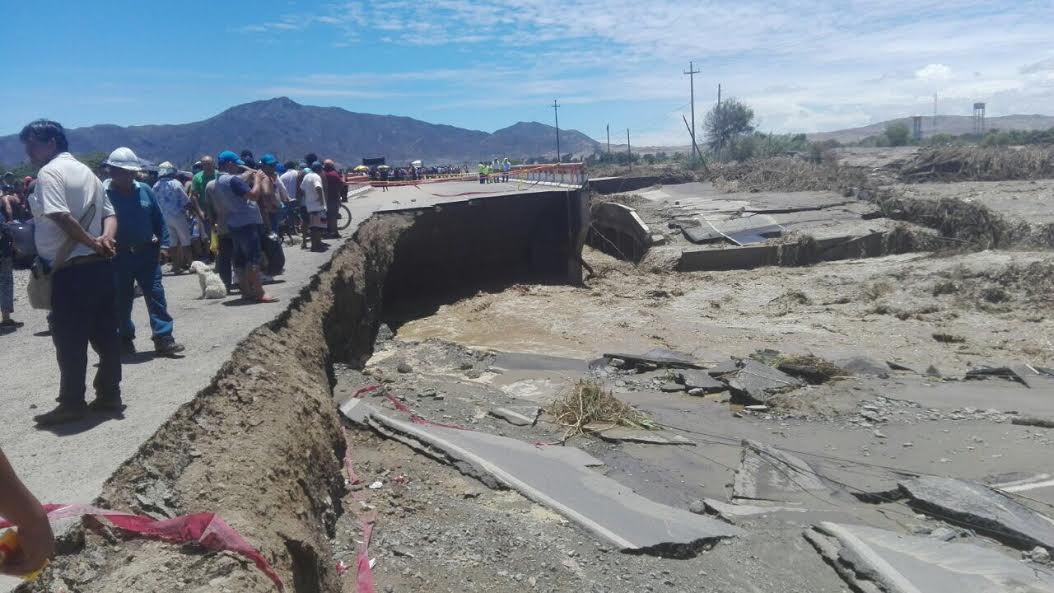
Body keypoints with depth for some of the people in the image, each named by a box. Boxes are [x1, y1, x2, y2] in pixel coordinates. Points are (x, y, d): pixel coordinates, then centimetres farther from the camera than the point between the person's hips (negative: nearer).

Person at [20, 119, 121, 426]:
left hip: (71, 270, -8)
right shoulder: (86, 171, 18)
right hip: (99, 265, 8)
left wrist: (92, 242, -12)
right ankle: (109, 395, 17)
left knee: (69, 340, 1)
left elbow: (62, 217, -22)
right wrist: (106, 240, -5)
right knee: (105, 335, 10)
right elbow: (110, 214, 12)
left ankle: (72, 403, 8)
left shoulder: (48, 172, -9)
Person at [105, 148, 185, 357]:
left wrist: (162, 244, 2)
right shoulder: (104, 194, -8)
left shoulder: (144, 190, 3)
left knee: (156, 295, -2)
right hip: (119, 256, -2)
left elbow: (159, 219, 8)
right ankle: (125, 338, 24)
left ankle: (163, 338, -1)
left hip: (147, 253, 2)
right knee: (122, 300, 9)